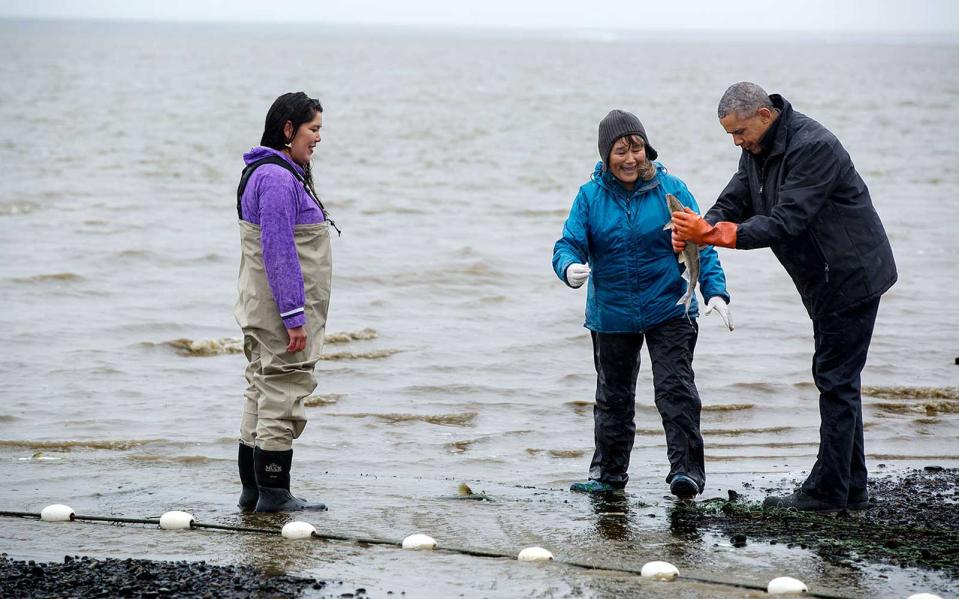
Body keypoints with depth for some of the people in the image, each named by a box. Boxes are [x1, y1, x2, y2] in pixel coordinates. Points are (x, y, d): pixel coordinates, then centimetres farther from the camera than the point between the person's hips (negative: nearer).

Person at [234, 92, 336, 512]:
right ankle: (273, 494, -1)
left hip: (263, 313, 11)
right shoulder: (277, 178, -18)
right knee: (283, 395, -5)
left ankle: (252, 490, 19)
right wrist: (294, 316, -23)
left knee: (263, 393, 14)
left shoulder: (283, 174, 15)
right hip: (281, 308, -11)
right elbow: (278, 252, -22)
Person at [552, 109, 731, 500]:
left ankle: (687, 470, -10)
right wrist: (570, 267, -31)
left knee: (675, 389, -11)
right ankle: (609, 473, 27)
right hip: (611, 316, 2)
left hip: (669, 310, -2)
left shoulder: (670, 190, -6)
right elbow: (569, 244, -7)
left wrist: (715, 291, -15)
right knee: (613, 396, 14)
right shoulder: (590, 196, -4)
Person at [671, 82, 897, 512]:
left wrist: (712, 233, -33)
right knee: (837, 381, 12)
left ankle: (826, 493, -5)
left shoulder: (814, 147, -25)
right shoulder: (758, 149, 6)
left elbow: (785, 222, -30)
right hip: (828, 282, 10)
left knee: (836, 379, -8)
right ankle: (850, 491, 18)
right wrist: (697, 229, -19)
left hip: (851, 275, -10)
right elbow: (733, 202, 3)